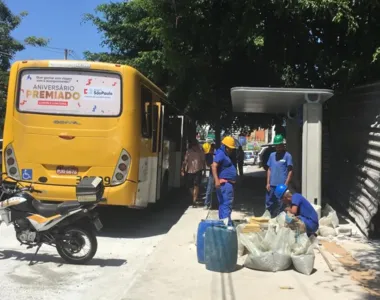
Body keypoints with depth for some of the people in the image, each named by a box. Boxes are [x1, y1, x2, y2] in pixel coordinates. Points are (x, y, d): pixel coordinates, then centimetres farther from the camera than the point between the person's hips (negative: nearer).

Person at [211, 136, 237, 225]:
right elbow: (214, 166, -28)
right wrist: (216, 180, -38)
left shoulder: (225, 155, 19)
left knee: (223, 205, 14)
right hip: (225, 184, -11)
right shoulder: (220, 154, -13)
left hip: (228, 184, 11)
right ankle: (227, 224, -16)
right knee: (226, 205, -13)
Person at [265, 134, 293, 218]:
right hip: (272, 185, 4)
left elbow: (290, 171, -5)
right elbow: (269, 169, 13)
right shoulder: (272, 155, 10)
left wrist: (286, 184, -11)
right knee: (268, 204, 9)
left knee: (280, 205, 4)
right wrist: (268, 183, 6)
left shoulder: (287, 156, -4)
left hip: (282, 185, -4)